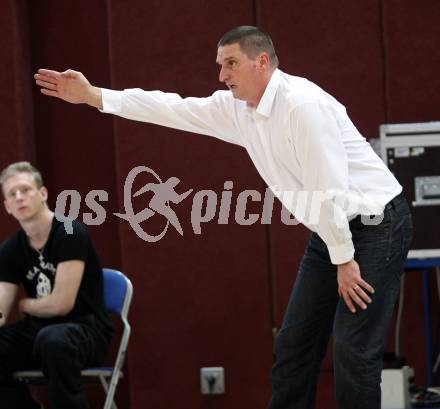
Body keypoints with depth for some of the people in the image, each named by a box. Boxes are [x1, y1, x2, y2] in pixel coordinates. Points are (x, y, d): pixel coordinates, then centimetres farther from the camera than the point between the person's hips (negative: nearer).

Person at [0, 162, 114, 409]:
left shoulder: (70, 233, -15)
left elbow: (62, 303, -19)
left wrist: (25, 305, -1)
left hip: (86, 330, -7)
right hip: (40, 330, 7)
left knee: (53, 339, -39)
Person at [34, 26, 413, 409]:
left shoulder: (303, 104, -23)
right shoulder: (237, 108, 4)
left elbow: (330, 191, -24)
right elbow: (173, 108, 8)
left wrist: (344, 260, -20)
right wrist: (91, 95, 6)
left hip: (376, 223, -9)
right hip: (332, 229, 9)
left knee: (354, 349, -13)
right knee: (295, 341, 9)